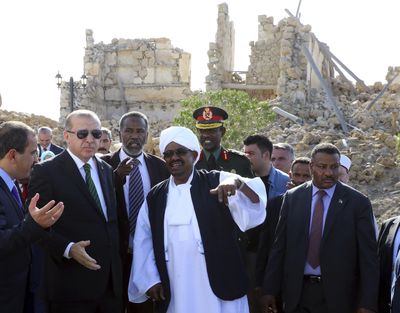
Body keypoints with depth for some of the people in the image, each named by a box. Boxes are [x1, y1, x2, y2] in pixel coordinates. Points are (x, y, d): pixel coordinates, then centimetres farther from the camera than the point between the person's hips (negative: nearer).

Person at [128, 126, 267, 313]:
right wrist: (150, 280, 3)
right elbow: (144, 244, 12)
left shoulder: (216, 182, 0)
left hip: (219, 287, -2)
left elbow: (254, 205, -15)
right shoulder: (154, 197, 10)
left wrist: (237, 183, -35)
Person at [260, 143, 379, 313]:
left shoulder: (358, 202, -4)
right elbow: (279, 246, 5)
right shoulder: (292, 197, 3)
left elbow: (368, 256, -4)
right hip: (297, 293, 2)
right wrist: (269, 290, 1)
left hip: (338, 295, -2)